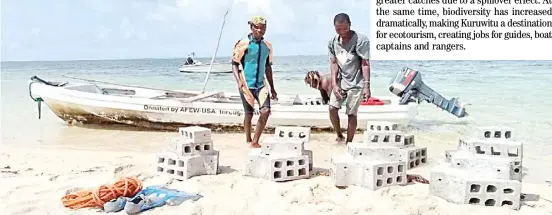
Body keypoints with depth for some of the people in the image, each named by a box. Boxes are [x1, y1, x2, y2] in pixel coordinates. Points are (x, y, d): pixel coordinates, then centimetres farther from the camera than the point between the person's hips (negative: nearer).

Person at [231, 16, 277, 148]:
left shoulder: (267, 46, 8)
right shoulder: (244, 44, -7)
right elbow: (235, 64, -6)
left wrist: (272, 88, 17)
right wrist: (239, 82, -22)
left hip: (261, 84, 4)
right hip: (246, 85, -4)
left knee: (266, 111, -11)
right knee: (249, 114, 6)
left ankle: (255, 141, 0)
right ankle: (248, 140, 28)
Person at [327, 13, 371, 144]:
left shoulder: (361, 40, -15)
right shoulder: (333, 42, -1)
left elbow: (365, 64, -16)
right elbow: (333, 63, 1)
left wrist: (367, 85, -20)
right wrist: (334, 84, -9)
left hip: (356, 83, -4)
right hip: (340, 81, 5)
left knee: (351, 113, -2)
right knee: (332, 108, -4)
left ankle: (349, 142, 10)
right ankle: (339, 136, 17)